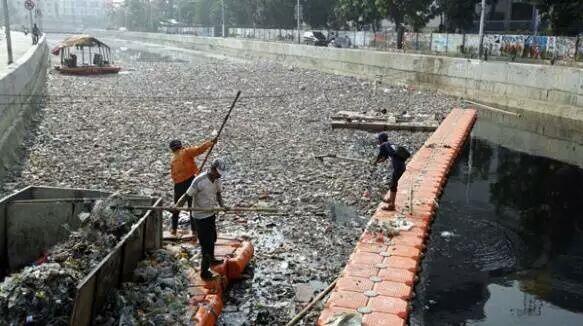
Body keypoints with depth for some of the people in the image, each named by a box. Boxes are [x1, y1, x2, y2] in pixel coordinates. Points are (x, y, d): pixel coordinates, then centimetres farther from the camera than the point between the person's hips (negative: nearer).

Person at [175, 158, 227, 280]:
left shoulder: (217, 179, -4)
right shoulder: (199, 181, -26)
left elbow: (218, 194, 3)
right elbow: (187, 196, -24)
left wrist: (222, 205, -15)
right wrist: (176, 207, -37)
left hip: (211, 214, 8)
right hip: (201, 217, -8)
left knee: (212, 239, 26)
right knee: (206, 243, -3)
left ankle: (211, 259, 51)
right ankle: (204, 272, 9)